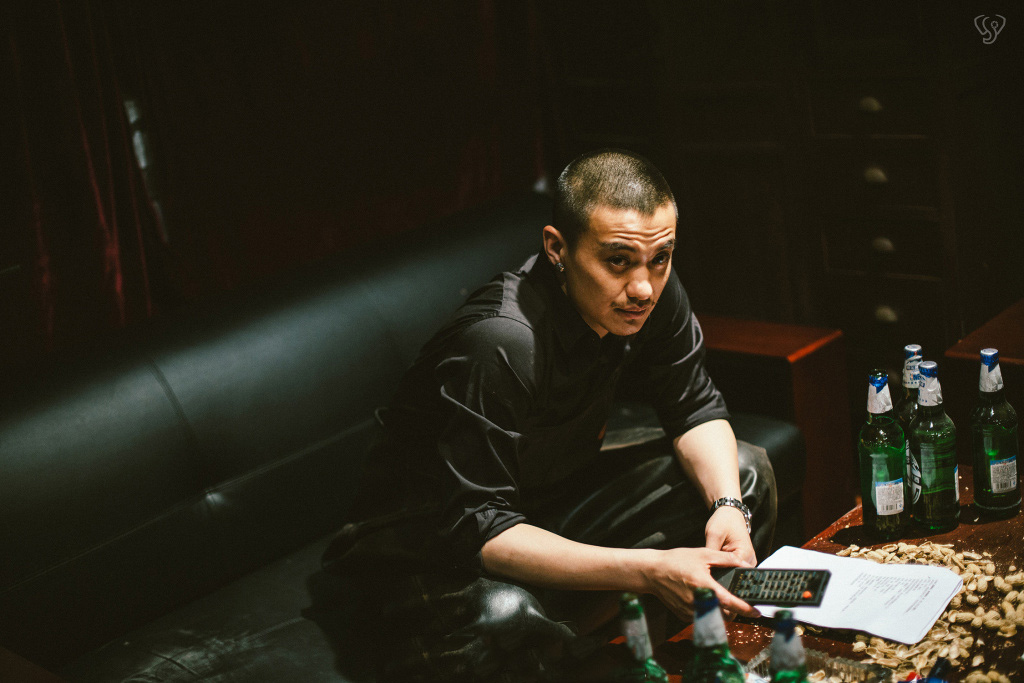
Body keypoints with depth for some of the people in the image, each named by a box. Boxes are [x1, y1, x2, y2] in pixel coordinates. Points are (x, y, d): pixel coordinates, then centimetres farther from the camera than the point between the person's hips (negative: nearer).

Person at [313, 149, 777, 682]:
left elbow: (695, 408, 2)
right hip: (433, 544, -8)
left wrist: (727, 505, -20)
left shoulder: (652, 294, -11)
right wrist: (647, 570, -43)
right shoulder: (499, 345, -34)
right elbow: (476, 528, -36)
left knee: (746, 474, -3)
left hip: (554, 506, 8)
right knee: (506, 623, -42)